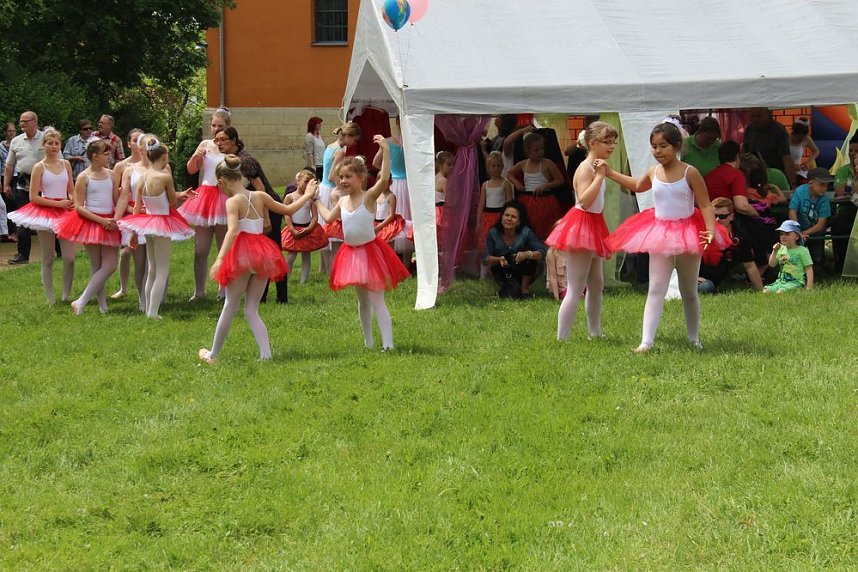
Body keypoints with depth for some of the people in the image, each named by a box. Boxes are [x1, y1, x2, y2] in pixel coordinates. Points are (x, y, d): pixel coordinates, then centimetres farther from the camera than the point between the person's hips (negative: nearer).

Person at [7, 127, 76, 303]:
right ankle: (50, 299, 12)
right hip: (45, 213, -3)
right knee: (48, 259, 5)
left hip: (65, 212, 3)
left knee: (69, 257, -3)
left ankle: (66, 296, 9)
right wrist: (58, 203, -15)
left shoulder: (65, 164, 8)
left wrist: (74, 202, -8)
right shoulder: (39, 167, -5)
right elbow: (33, 197, -9)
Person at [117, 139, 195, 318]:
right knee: (162, 271, 1)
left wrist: (134, 234, 12)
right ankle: (153, 312, -4)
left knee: (151, 270, 18)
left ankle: (148, 310, 24)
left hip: (147, 221, 7)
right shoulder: (165, 177, -19)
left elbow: (137, 208, 5)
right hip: (163, 224, -7)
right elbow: (173, 203, -6)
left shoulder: (143, 177, -1)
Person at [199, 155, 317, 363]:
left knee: (230, 306, 7)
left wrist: (220, 259, -33)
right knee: (251, 310, 10)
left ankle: (213, 354, 18)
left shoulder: (233, 201, -10)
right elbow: (288, 210, 16)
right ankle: (266, 354, -6)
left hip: (242, 253, -5)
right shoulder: (260, 196, 7)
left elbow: (232, 230, -25)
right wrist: (307, 195, 33)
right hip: (263, 252, 5)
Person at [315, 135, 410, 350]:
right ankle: (368, 342, 26)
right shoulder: (343, 201, 6)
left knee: (376, 300, -10)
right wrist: (317, 201, 33)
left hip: (370, 250, -7)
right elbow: (329, 217, 25)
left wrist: (385, 151, -39)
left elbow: (384, 179, -32)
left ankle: (388, 344, -10)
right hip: (352, 253, 7)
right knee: (362, 300, 16)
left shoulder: (369, 197, -14)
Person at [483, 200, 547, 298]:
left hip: (525, 274, 0)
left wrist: (527, 254, -46)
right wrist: (499, 259, -39)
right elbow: (485, 259, -17)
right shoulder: (494, 233, -14)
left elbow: (542, 253, -25)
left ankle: (525, 288, -9)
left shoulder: (526, 232, -18)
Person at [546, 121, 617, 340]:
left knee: (596, 284, 19)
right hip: (581, 226, -10)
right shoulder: (585, 169, -18)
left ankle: (595, 334, 32)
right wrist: (600, 176, -30)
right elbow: (584, 201, -33)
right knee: (575, 289, -10)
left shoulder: (598, 167, 12)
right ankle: (562, 339, -9)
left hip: (593, 226, 10)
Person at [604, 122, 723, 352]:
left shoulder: (689, 173, -12)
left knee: (689, 292, 13)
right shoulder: (653, 173, 1)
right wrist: (609, 173, 26)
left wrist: (710, 230, -26)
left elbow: (705, 205, -11)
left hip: (687, 233, -2)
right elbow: (637, 186, 25)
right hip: (660, 235, 2)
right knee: (656, 289, -7)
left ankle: (694, 338, 28)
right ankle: (646, 340, -12)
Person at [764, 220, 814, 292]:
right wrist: (774, 251, -1)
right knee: (766, 291, -20)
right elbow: (772, 264, 13)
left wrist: (809, 286, -11)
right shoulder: (781, 249, 12)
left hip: (796, 282, -5)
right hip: (781, 281, 5)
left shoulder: (802, 251, -4)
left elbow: (808, 269, -4)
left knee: (780, 292, -34)